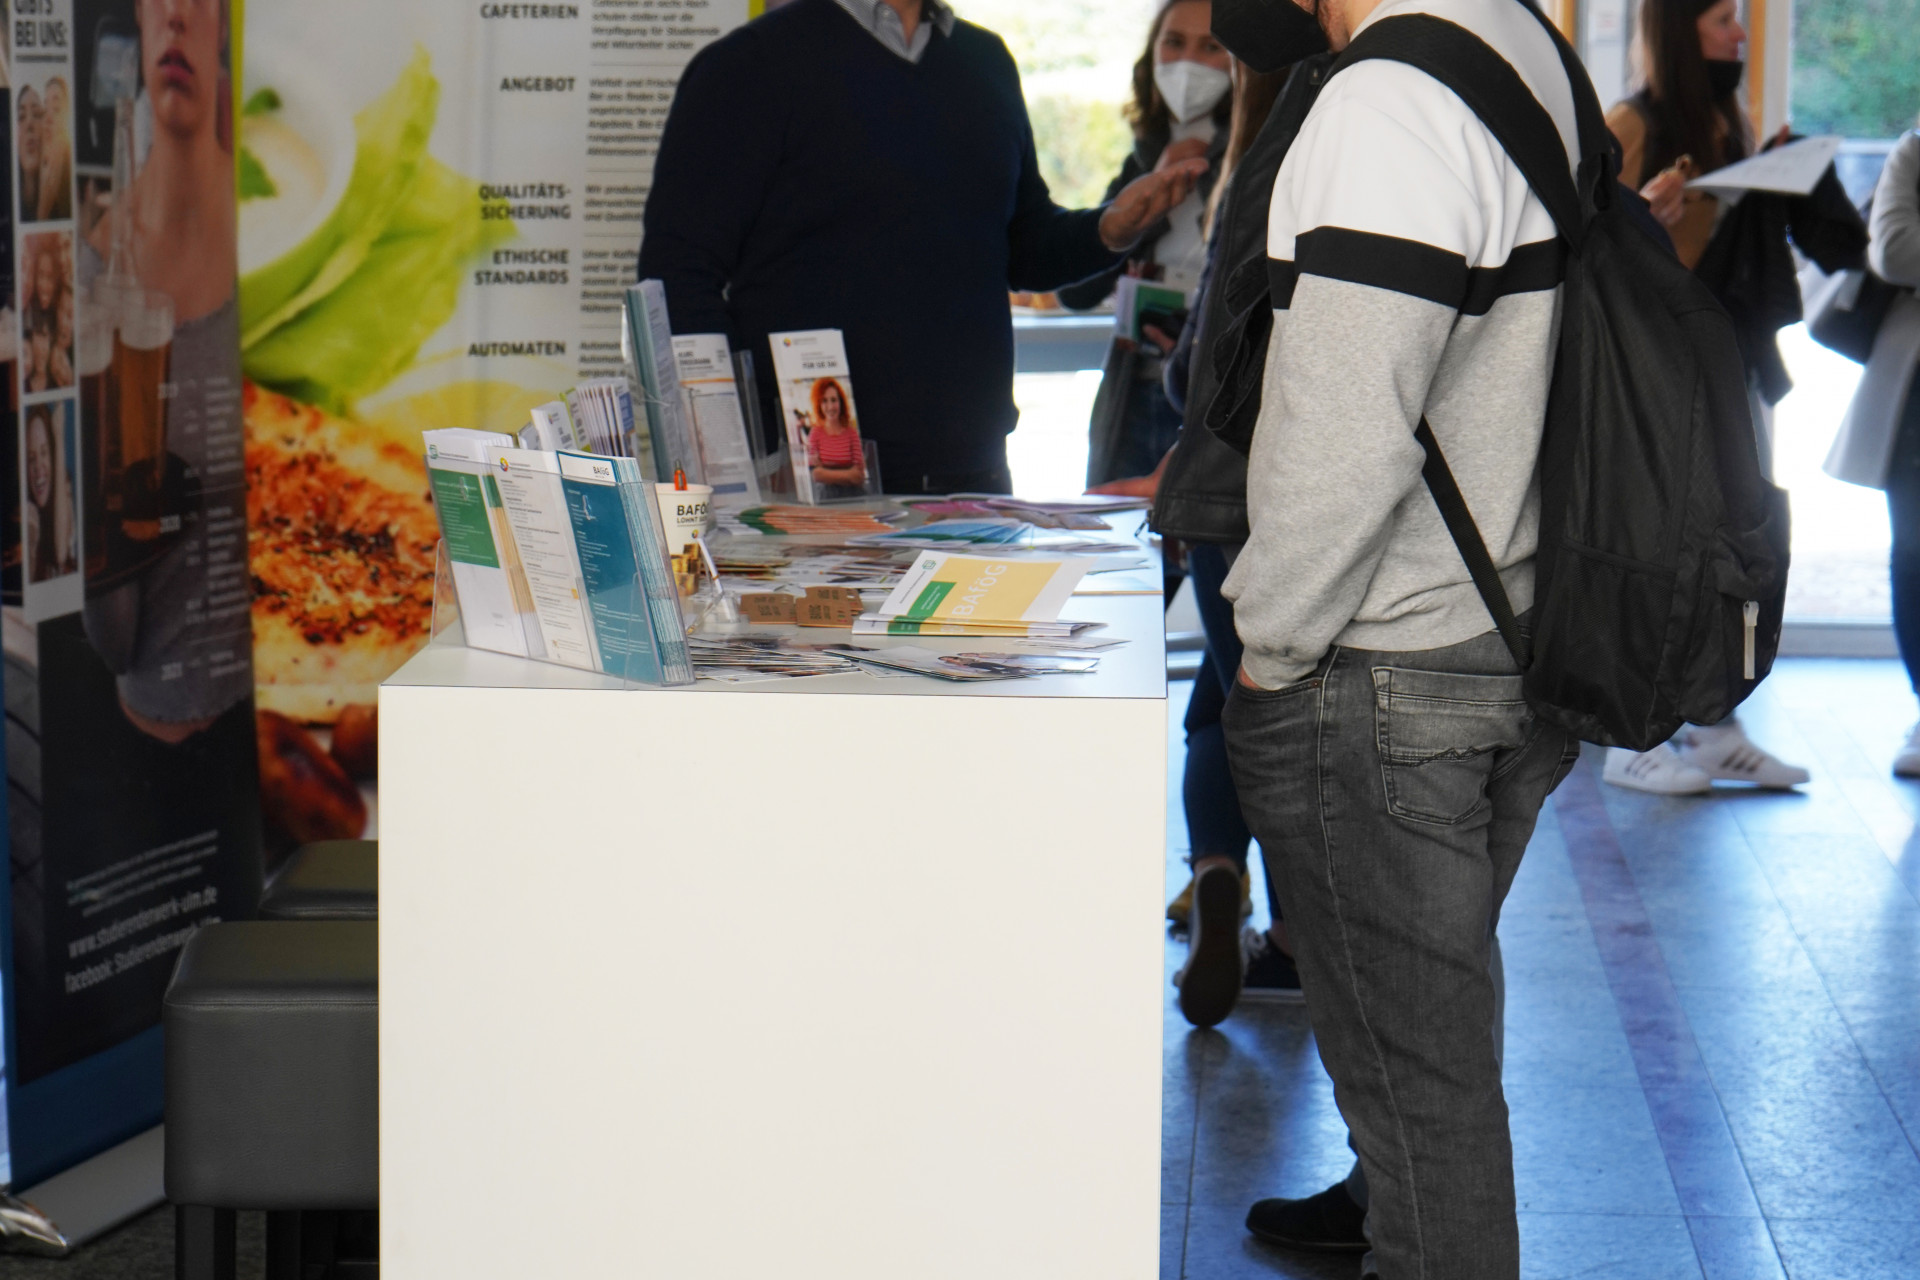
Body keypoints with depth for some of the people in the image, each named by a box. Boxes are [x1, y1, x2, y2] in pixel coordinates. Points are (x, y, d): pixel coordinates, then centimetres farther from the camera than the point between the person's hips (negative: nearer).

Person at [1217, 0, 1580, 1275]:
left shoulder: (1386, 105, -23)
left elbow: (1345, 448, -26)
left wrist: (1268, 648, -12)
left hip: (1382, 680, -10)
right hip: (1517, 640, 10)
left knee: (1413, 1058, 0)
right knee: (1442, 1019, 26)